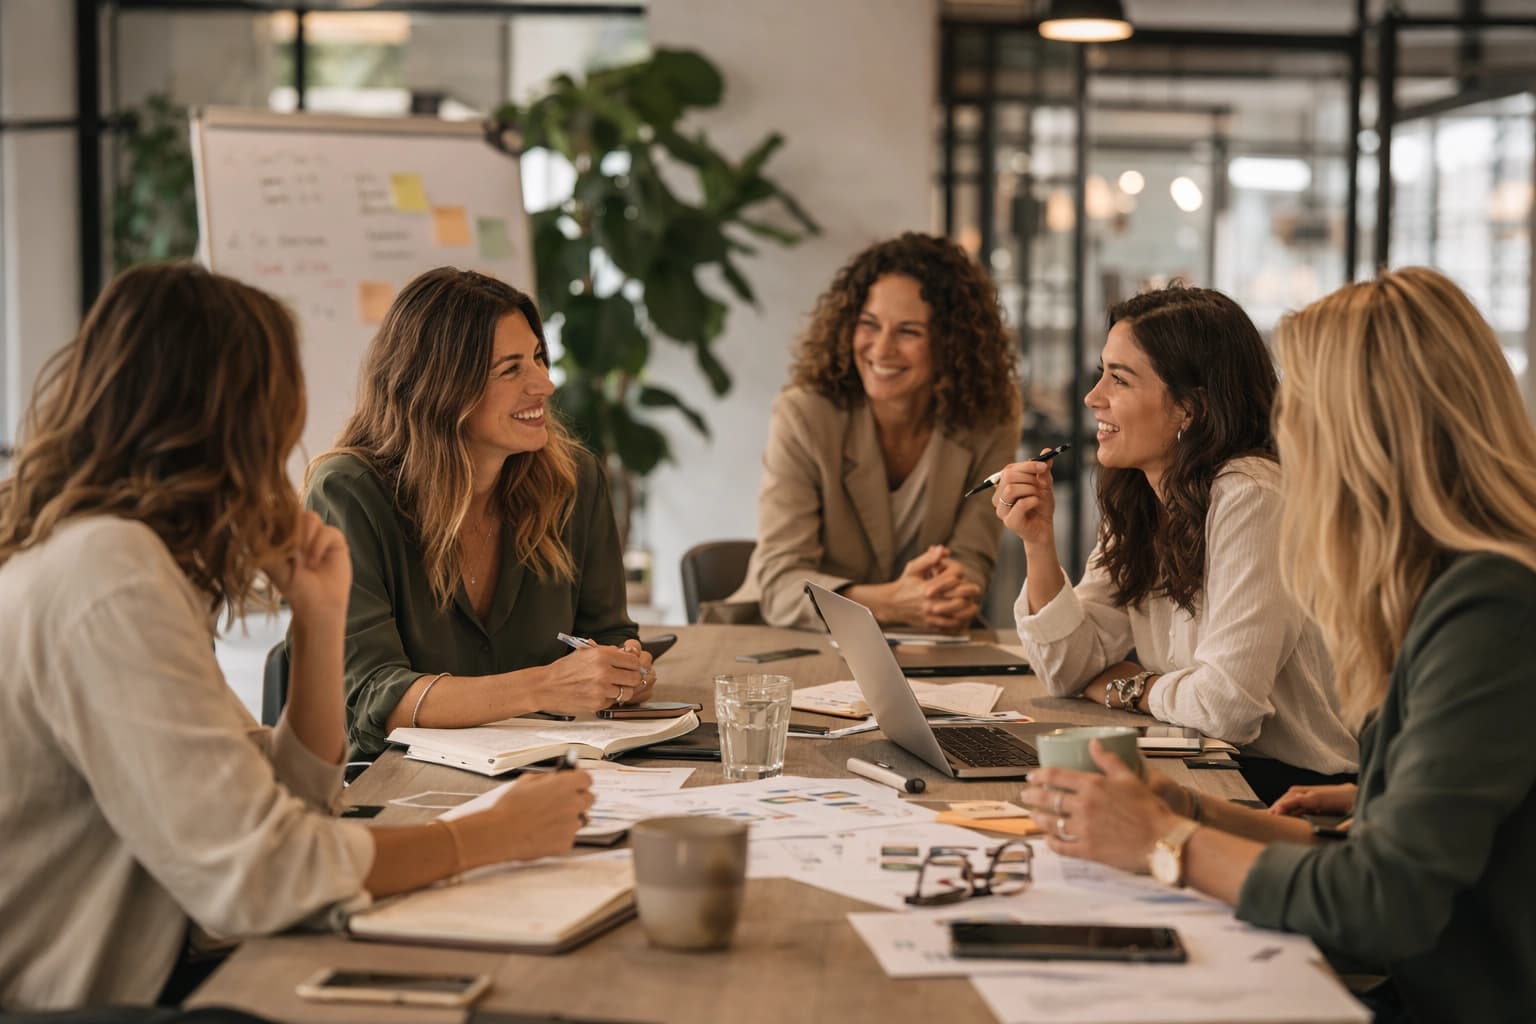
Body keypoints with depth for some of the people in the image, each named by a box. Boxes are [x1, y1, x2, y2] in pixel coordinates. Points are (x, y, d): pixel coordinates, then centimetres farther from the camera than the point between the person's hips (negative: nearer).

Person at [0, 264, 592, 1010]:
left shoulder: (134, 554, 10)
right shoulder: (108, 573, -20)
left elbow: (286, 801, 11)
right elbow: (254, 874, -24)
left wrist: (319, 617, 0)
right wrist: (499, 833, -14)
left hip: (137, 981, 8)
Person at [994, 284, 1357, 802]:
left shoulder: (1250, 499, -21)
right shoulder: (1138, 503, 5)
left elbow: (1227, 707, -27)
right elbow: (1069, 672, 5)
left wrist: (1131, 688, -7)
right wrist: (1038, 542, -8)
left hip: (1290, 788, -7)